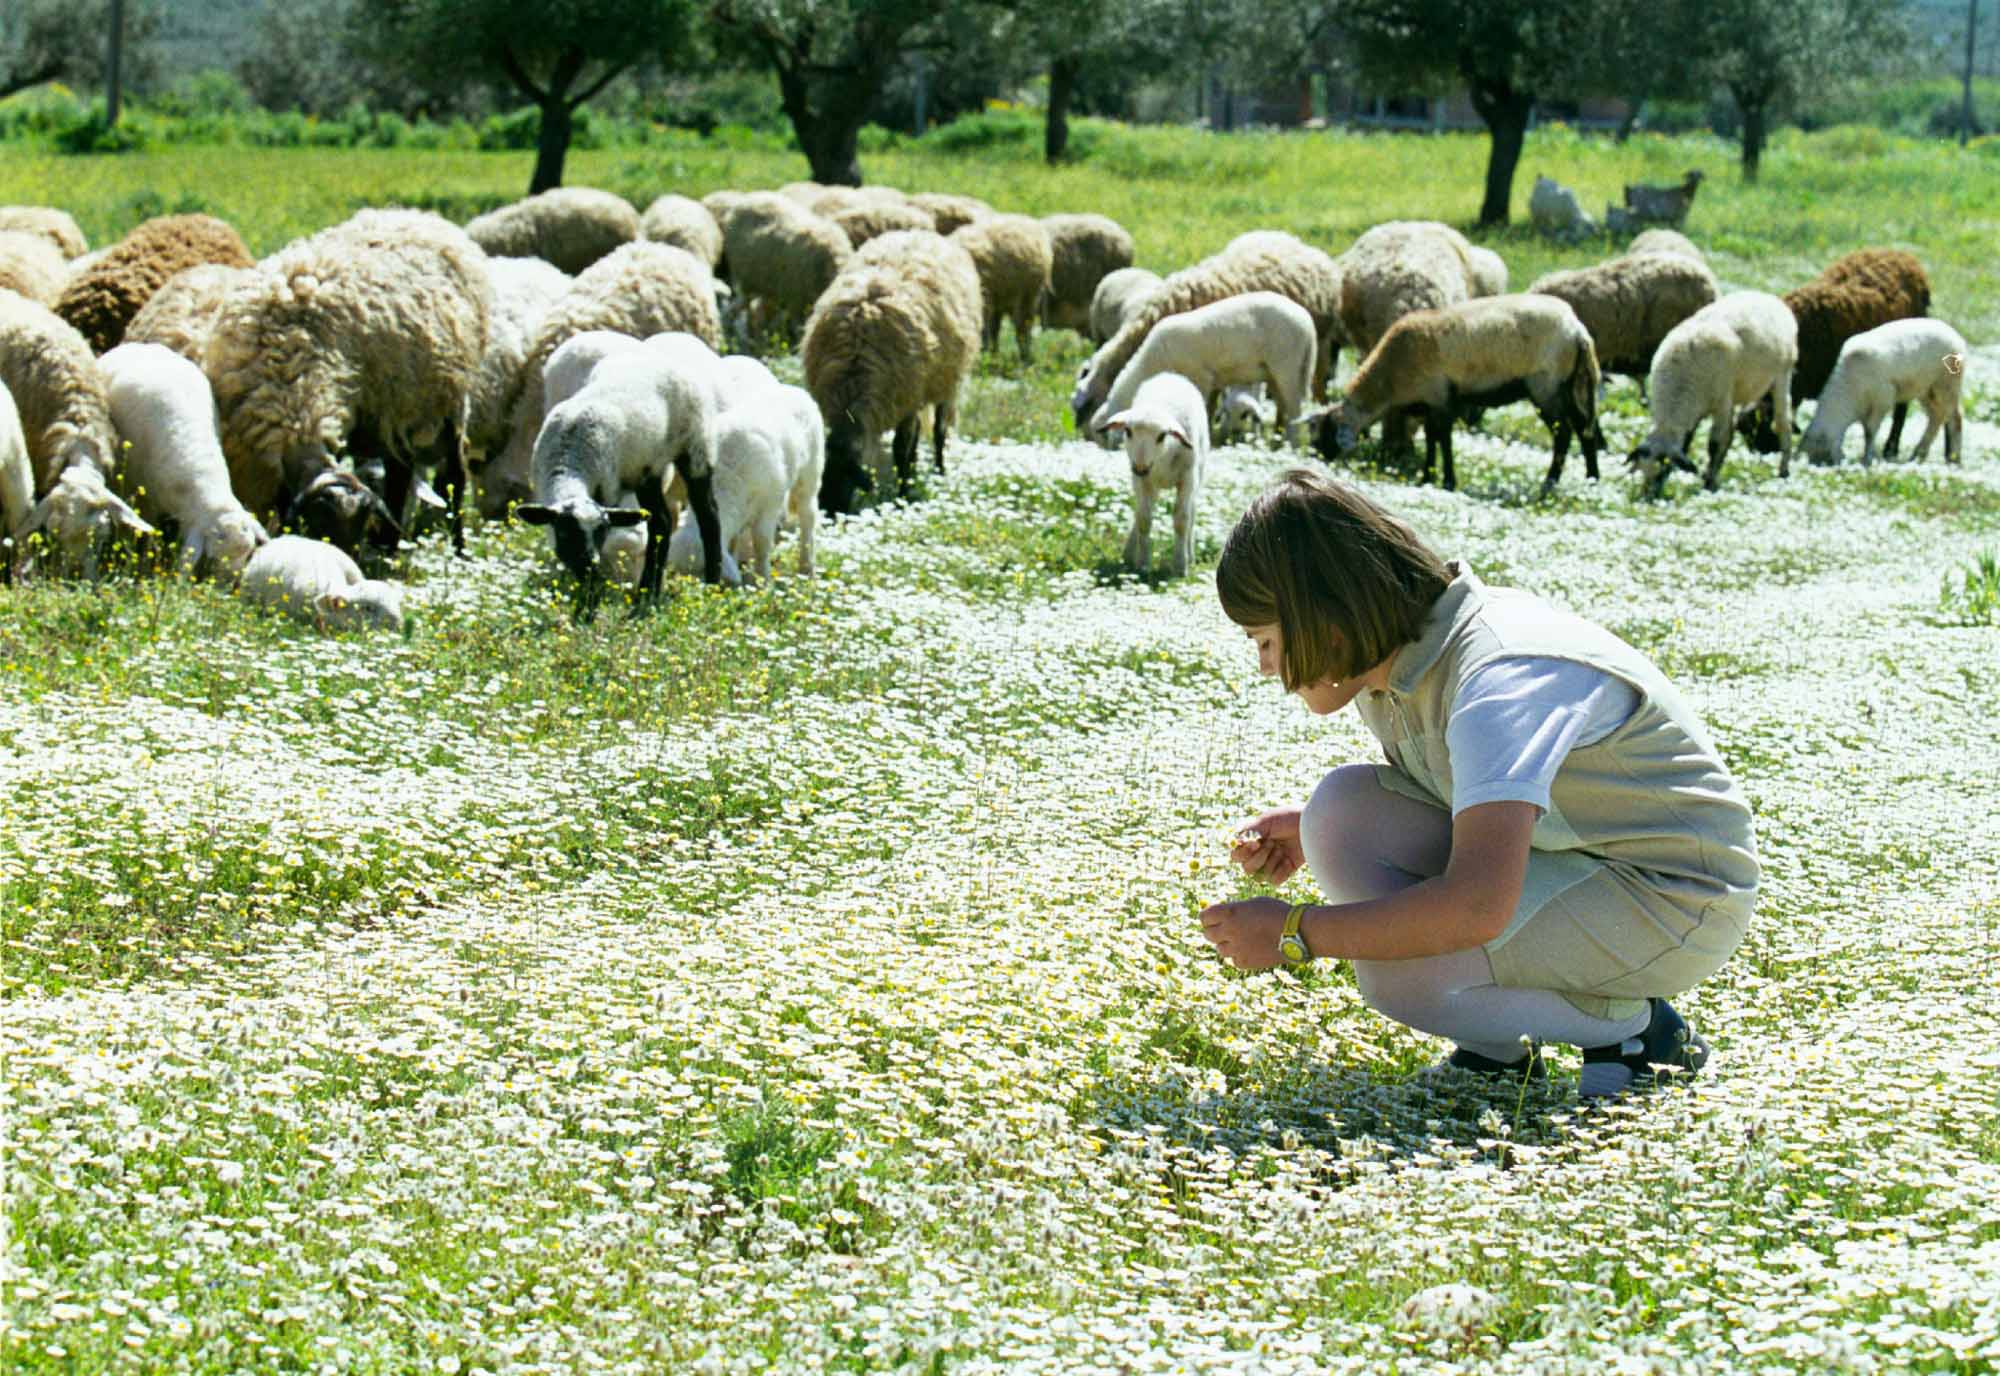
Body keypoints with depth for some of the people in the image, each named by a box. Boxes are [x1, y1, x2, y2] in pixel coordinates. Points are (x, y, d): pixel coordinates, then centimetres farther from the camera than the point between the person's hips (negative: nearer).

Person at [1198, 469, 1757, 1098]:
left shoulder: (1499, 678, -29)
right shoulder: (1398, 658, -1)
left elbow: (1478, 907, -41)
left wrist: (1293, 932, -31)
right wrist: (1313, 827, 3)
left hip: (1678, 902, -9)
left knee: (1397, 968, -27)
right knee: (1344, 807, -9)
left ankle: (1628, 1024, -5)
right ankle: (1498, 1049, 0)